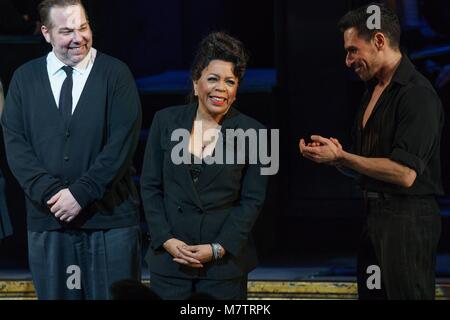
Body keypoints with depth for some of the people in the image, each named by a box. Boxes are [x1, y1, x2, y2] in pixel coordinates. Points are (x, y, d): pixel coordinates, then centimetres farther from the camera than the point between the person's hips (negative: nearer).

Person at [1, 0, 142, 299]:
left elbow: (123, 141, -8)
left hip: (110, 218, -2)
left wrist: (81, 193, -14)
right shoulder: (25, 78, 8)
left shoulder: (115, 73, 0)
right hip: (47, 220, 2)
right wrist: (52, 193, -11)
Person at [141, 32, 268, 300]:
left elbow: (253, 200, -1)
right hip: (169, 258, 1)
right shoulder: (166, 121, 4)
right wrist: (166, 239, -6)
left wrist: (218, 248, -10)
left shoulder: (252, 132, 0)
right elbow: (150, 186, 5)